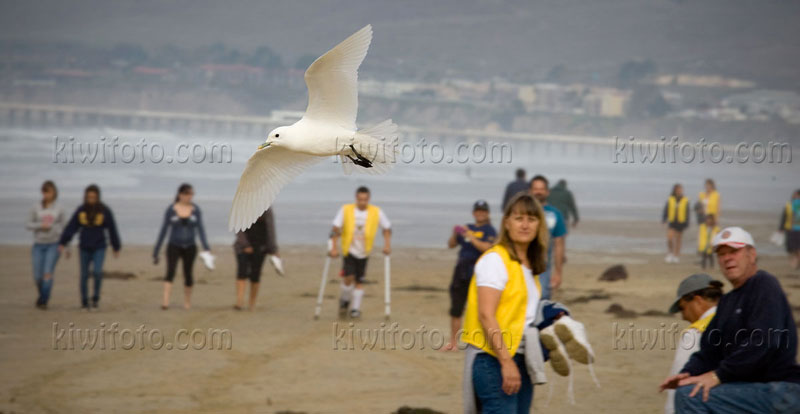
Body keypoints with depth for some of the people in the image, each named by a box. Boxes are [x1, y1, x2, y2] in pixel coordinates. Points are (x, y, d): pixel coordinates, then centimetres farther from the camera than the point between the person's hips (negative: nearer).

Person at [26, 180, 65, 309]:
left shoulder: (59, 209, 4)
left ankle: (43, 301, -6)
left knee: (48, 273, -13)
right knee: (38, 276, -1)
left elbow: (62, 228, 13)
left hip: (53, 245, -1)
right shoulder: (36, 207, 1)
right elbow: (28, 224, 2)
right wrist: (40, 225, -17)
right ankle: (42, 294, 28)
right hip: (38, 245, 1)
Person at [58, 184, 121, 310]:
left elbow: (112, 229, 1)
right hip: (85, 248, 2)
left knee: (97, 272, -20)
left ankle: (96, 297, 2)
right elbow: (71, 227, -5)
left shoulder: (105, 210, -7)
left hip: (99, 248, -2)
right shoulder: (81, 210, -3)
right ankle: (84, 302, 19)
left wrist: (116, 248, 6)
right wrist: (62, 243, -15)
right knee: (84, 275, 4)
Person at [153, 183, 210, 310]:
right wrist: (156, 252, 1)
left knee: (188, 274, 9)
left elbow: (200, 229, -2)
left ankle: (187, 302, 26)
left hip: (190, 247, 2)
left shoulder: (195, 210, 1)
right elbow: (163, 230, 1)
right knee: (170, 272, -19)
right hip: (174, 247, -2)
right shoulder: (171, 210, -3)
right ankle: (165, 302, -27)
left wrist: (206, 247, -16)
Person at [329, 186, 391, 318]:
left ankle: (355, 308, 18)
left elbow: (387, 228, 6)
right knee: (349, 278, -13)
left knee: (359, 281, 5)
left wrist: (387, 245, -5)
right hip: (349, 250, -1)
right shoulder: (345, 210, -10)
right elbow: (336, 229, -5)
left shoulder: (377, 212, -7)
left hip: (364, 252, 1)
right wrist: (333, 247, -10)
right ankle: (345, 300, 14)